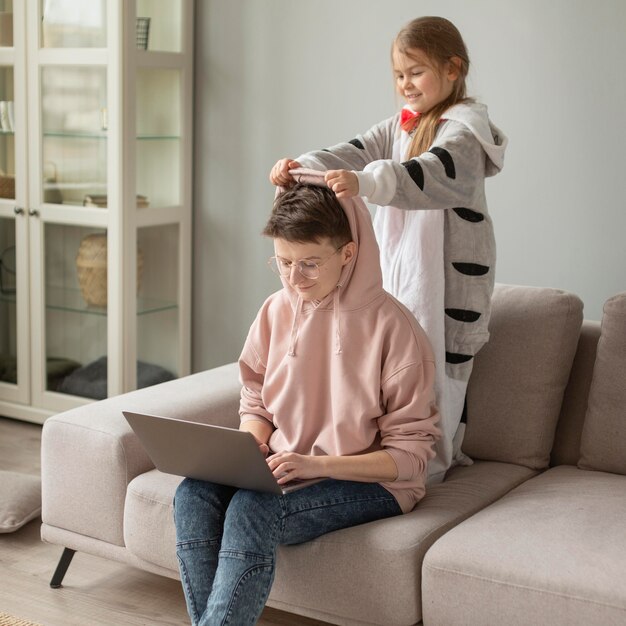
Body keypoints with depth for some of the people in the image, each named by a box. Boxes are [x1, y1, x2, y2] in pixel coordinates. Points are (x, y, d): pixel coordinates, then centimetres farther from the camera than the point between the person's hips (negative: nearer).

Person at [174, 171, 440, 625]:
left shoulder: (391, 327, -14)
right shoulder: (276, 311, 2)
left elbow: (411, 455, -13)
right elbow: (256, 404, 15)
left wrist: (316, 465, -22)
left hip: (369, 482, -5)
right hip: (283, 468, 5)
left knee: (253, 509, -31)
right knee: (193, 494, -23)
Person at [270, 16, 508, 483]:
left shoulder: (466, 126, -11)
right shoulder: (400, 127, 15)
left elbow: (436, 173, -32)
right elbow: (353, 154, 0)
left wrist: (365, 183, -48)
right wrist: (303, 167, -21)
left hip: (448, 273, -8)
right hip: (399, 268, 8)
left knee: (435, 364, -4)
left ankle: (430, 463, 9)